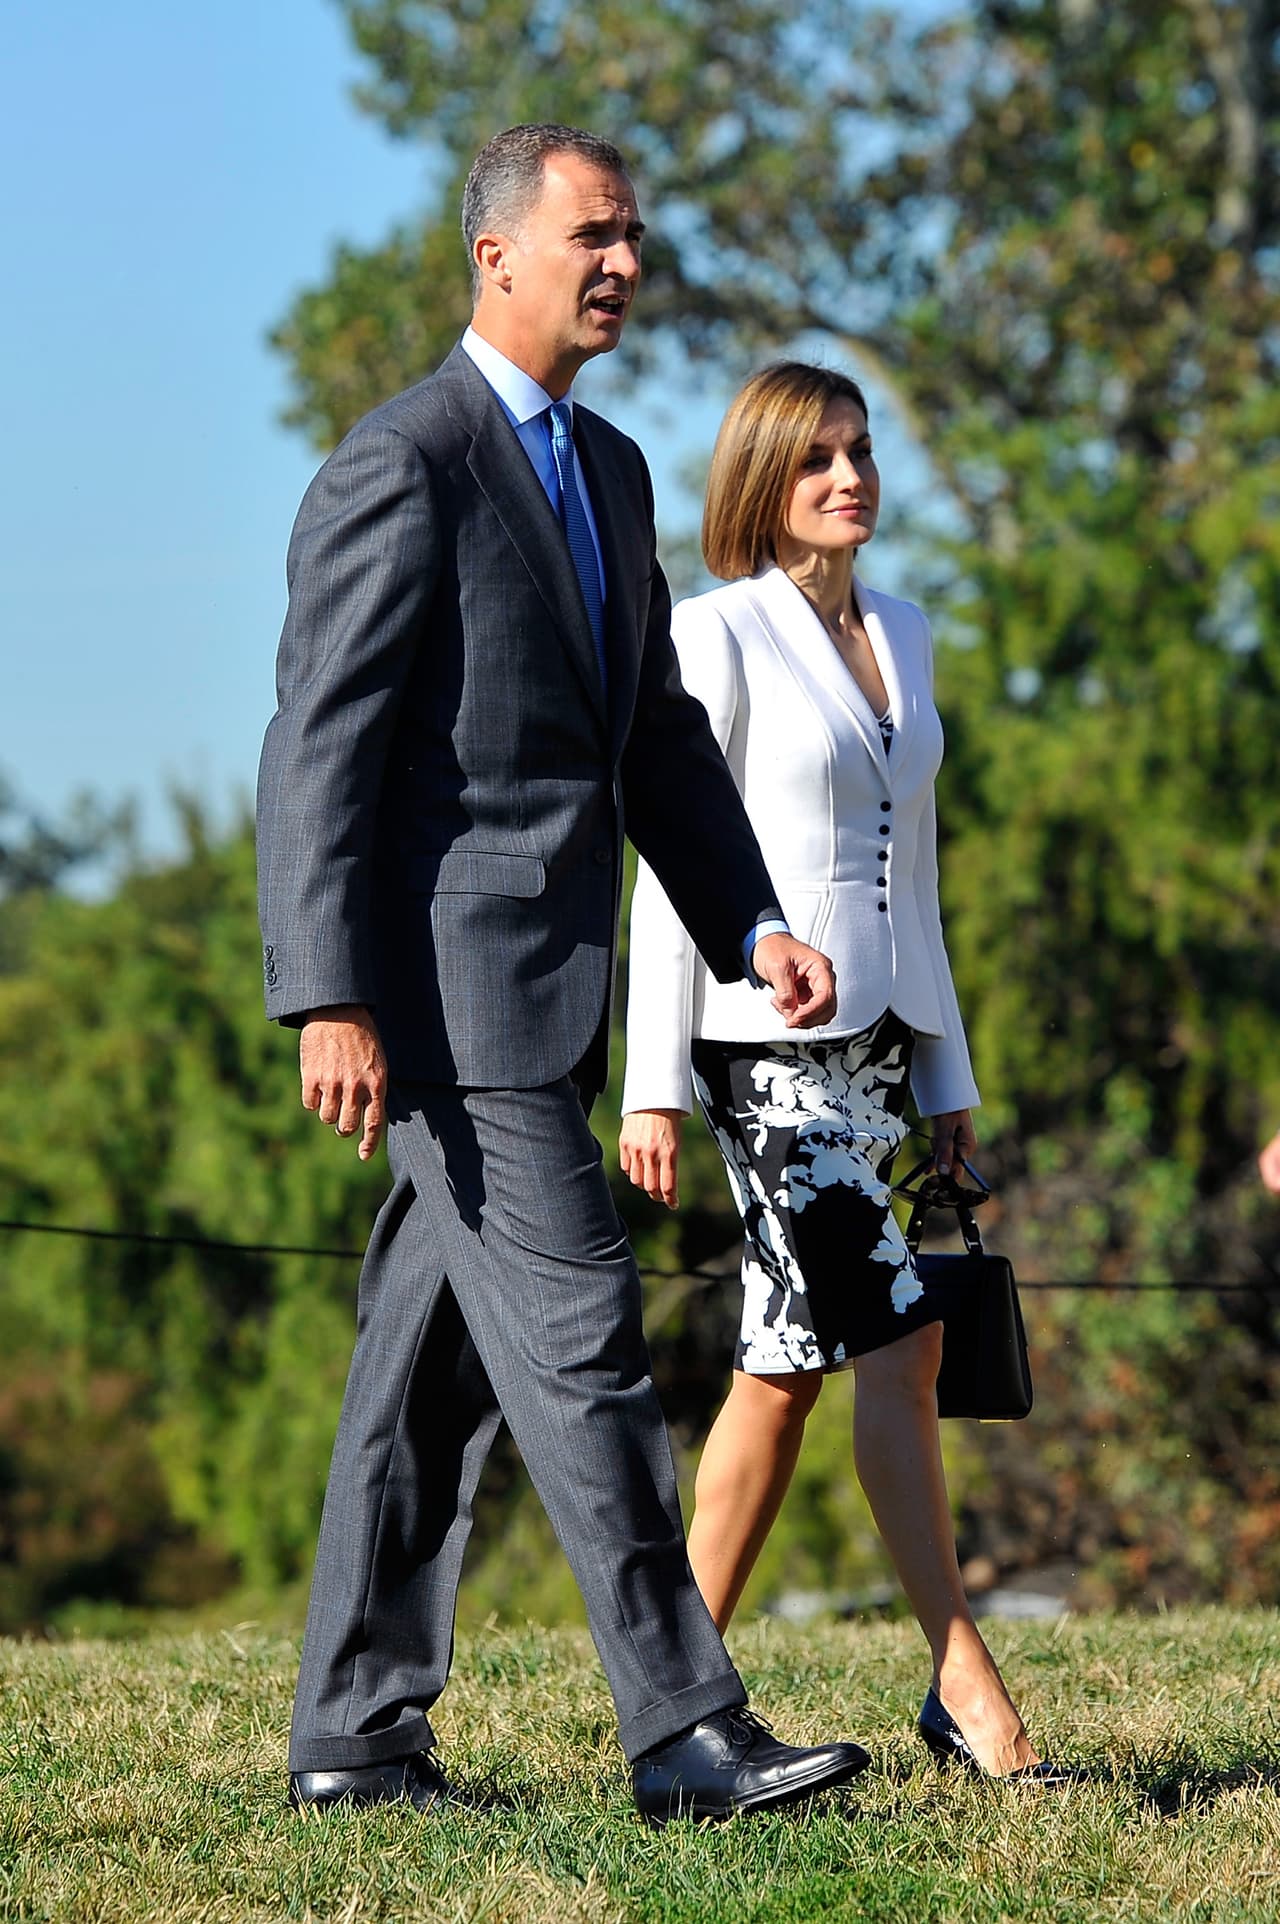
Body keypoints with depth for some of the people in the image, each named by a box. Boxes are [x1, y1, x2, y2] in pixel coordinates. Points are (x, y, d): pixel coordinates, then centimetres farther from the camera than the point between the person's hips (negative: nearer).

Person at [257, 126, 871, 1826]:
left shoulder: (607, 472, 17)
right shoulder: (401, 471, -11)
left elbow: (656, 731, 22)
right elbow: (317, 749, -15)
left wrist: (754, 925, 10)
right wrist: (330, 1005, -21)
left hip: (541, 987, 9)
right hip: (445, 988, -9)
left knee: (433, 1365, 11)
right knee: (578, 1344, -10)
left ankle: (354, 1732, 16)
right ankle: (686, 1734, -9)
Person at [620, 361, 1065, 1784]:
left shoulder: (903, 636, 16)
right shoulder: (718, 635, -4)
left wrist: (948, 1072, 19)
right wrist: (654, 1085, -10)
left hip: (877, 1030, 7)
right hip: (769, 1037, -7)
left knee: (787, 1364, 5)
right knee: (897, 1338, -13)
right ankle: (965, 1687, -11)